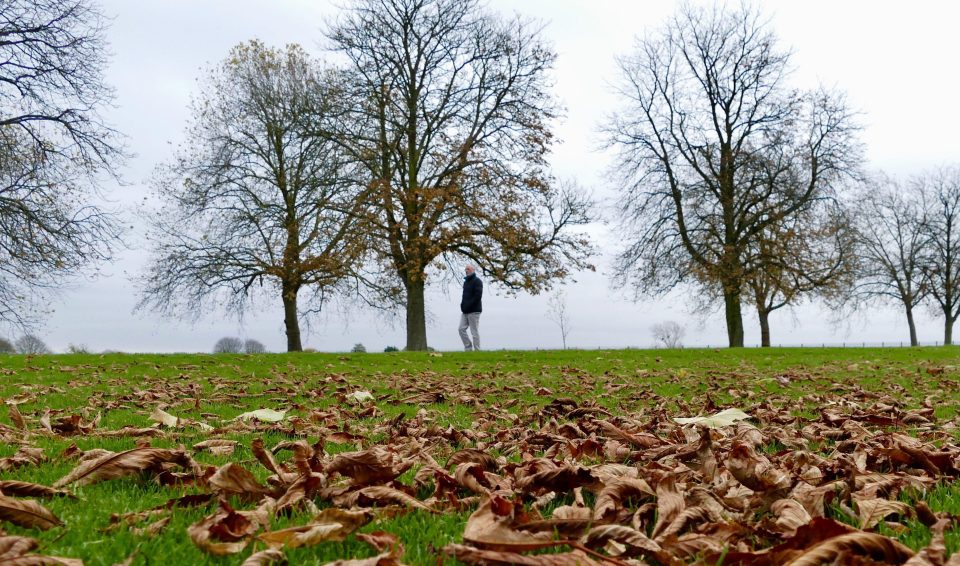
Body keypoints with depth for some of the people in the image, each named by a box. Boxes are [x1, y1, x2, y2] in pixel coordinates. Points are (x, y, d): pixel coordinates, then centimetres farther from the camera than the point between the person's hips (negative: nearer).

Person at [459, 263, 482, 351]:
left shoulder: (477, 281, -7)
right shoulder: (466, 281, 20)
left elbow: (478, 296, -17)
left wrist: (468, 306, -19)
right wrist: (462, 305, 8)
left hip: (474, 311, -8)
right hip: (465, 311, 8)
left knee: (474, 332, -5)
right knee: (461, 329, 2)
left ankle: (477, 350, 1)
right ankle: (468, 348, 9)